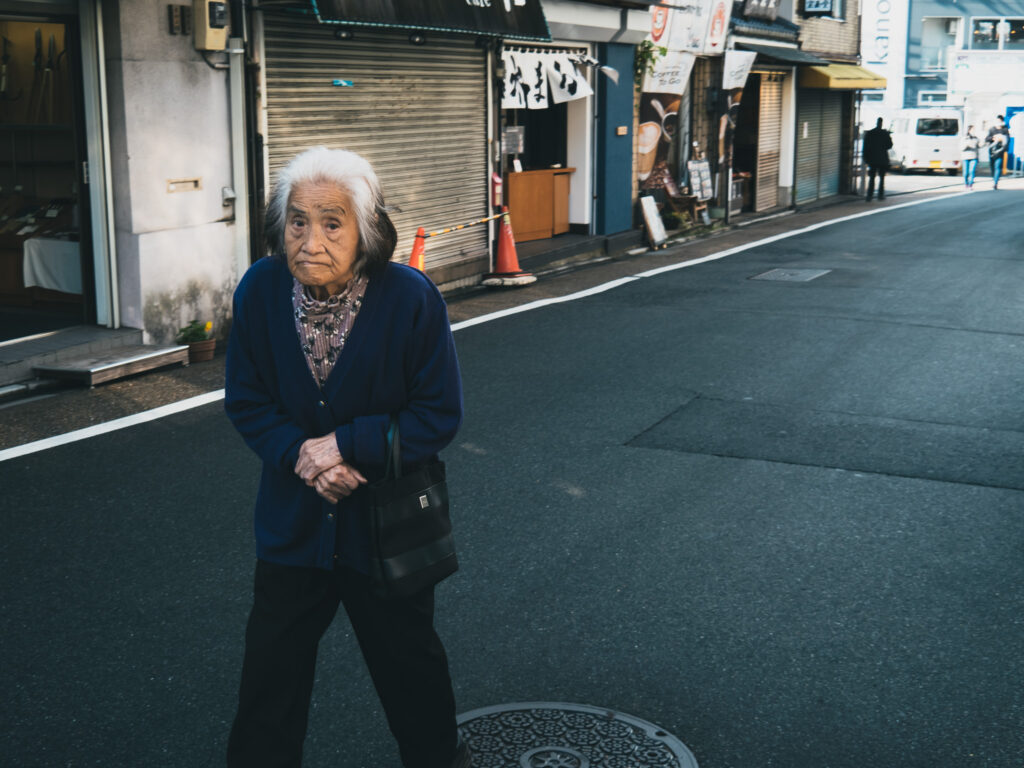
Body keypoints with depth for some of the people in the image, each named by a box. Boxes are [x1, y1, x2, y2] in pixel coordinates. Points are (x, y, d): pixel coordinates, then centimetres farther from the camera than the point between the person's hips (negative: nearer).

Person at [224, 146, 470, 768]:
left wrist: (346, 445, -23)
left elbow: (439, 414, -15)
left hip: (387, 515, -2)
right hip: (292, 519, 2)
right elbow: (246, 400, -3)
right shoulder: (260, 290, -12)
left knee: (409, 657, 19)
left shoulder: (411, 297, -20)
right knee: (272, 666, 16)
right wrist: (300, 455, -20)